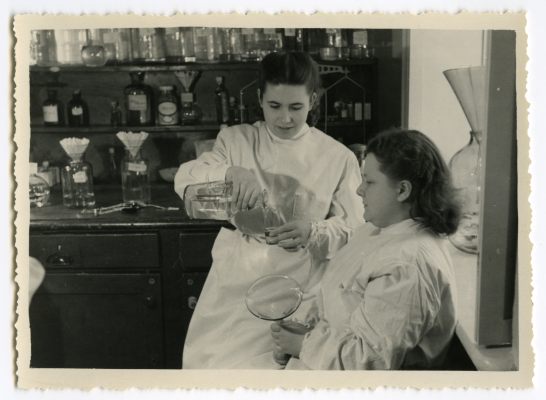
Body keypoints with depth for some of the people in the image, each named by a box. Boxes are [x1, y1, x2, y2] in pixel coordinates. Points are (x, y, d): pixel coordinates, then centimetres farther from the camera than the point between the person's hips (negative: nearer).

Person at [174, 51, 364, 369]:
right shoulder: (236, 140, 3)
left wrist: (313, 233, -23)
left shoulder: (338, 157, -1)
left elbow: (354, 229, -2)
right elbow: (184, 179, -8)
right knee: (210, 362, 5)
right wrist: (231, 171, -28)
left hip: (298, 293, -1)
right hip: (234, 287, 2)